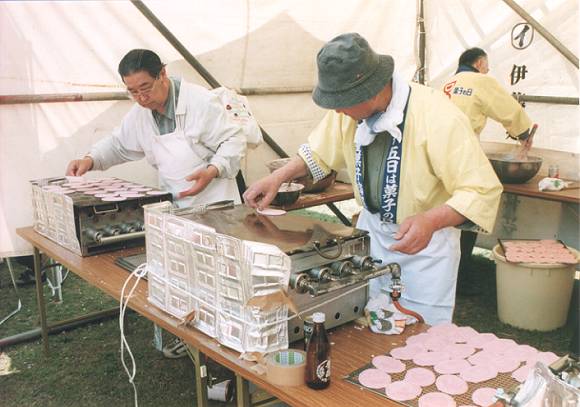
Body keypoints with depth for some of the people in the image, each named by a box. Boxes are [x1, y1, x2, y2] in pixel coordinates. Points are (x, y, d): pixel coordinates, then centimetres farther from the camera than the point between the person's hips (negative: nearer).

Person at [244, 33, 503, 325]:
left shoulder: (438, 117, -28)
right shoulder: (349, 108, -10)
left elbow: (484, 190, -25)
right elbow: (320, 151, 8)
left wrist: (432, 221, -40)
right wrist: (277, 178, -5)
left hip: (425, 237, -5)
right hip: (372, 227, 5)